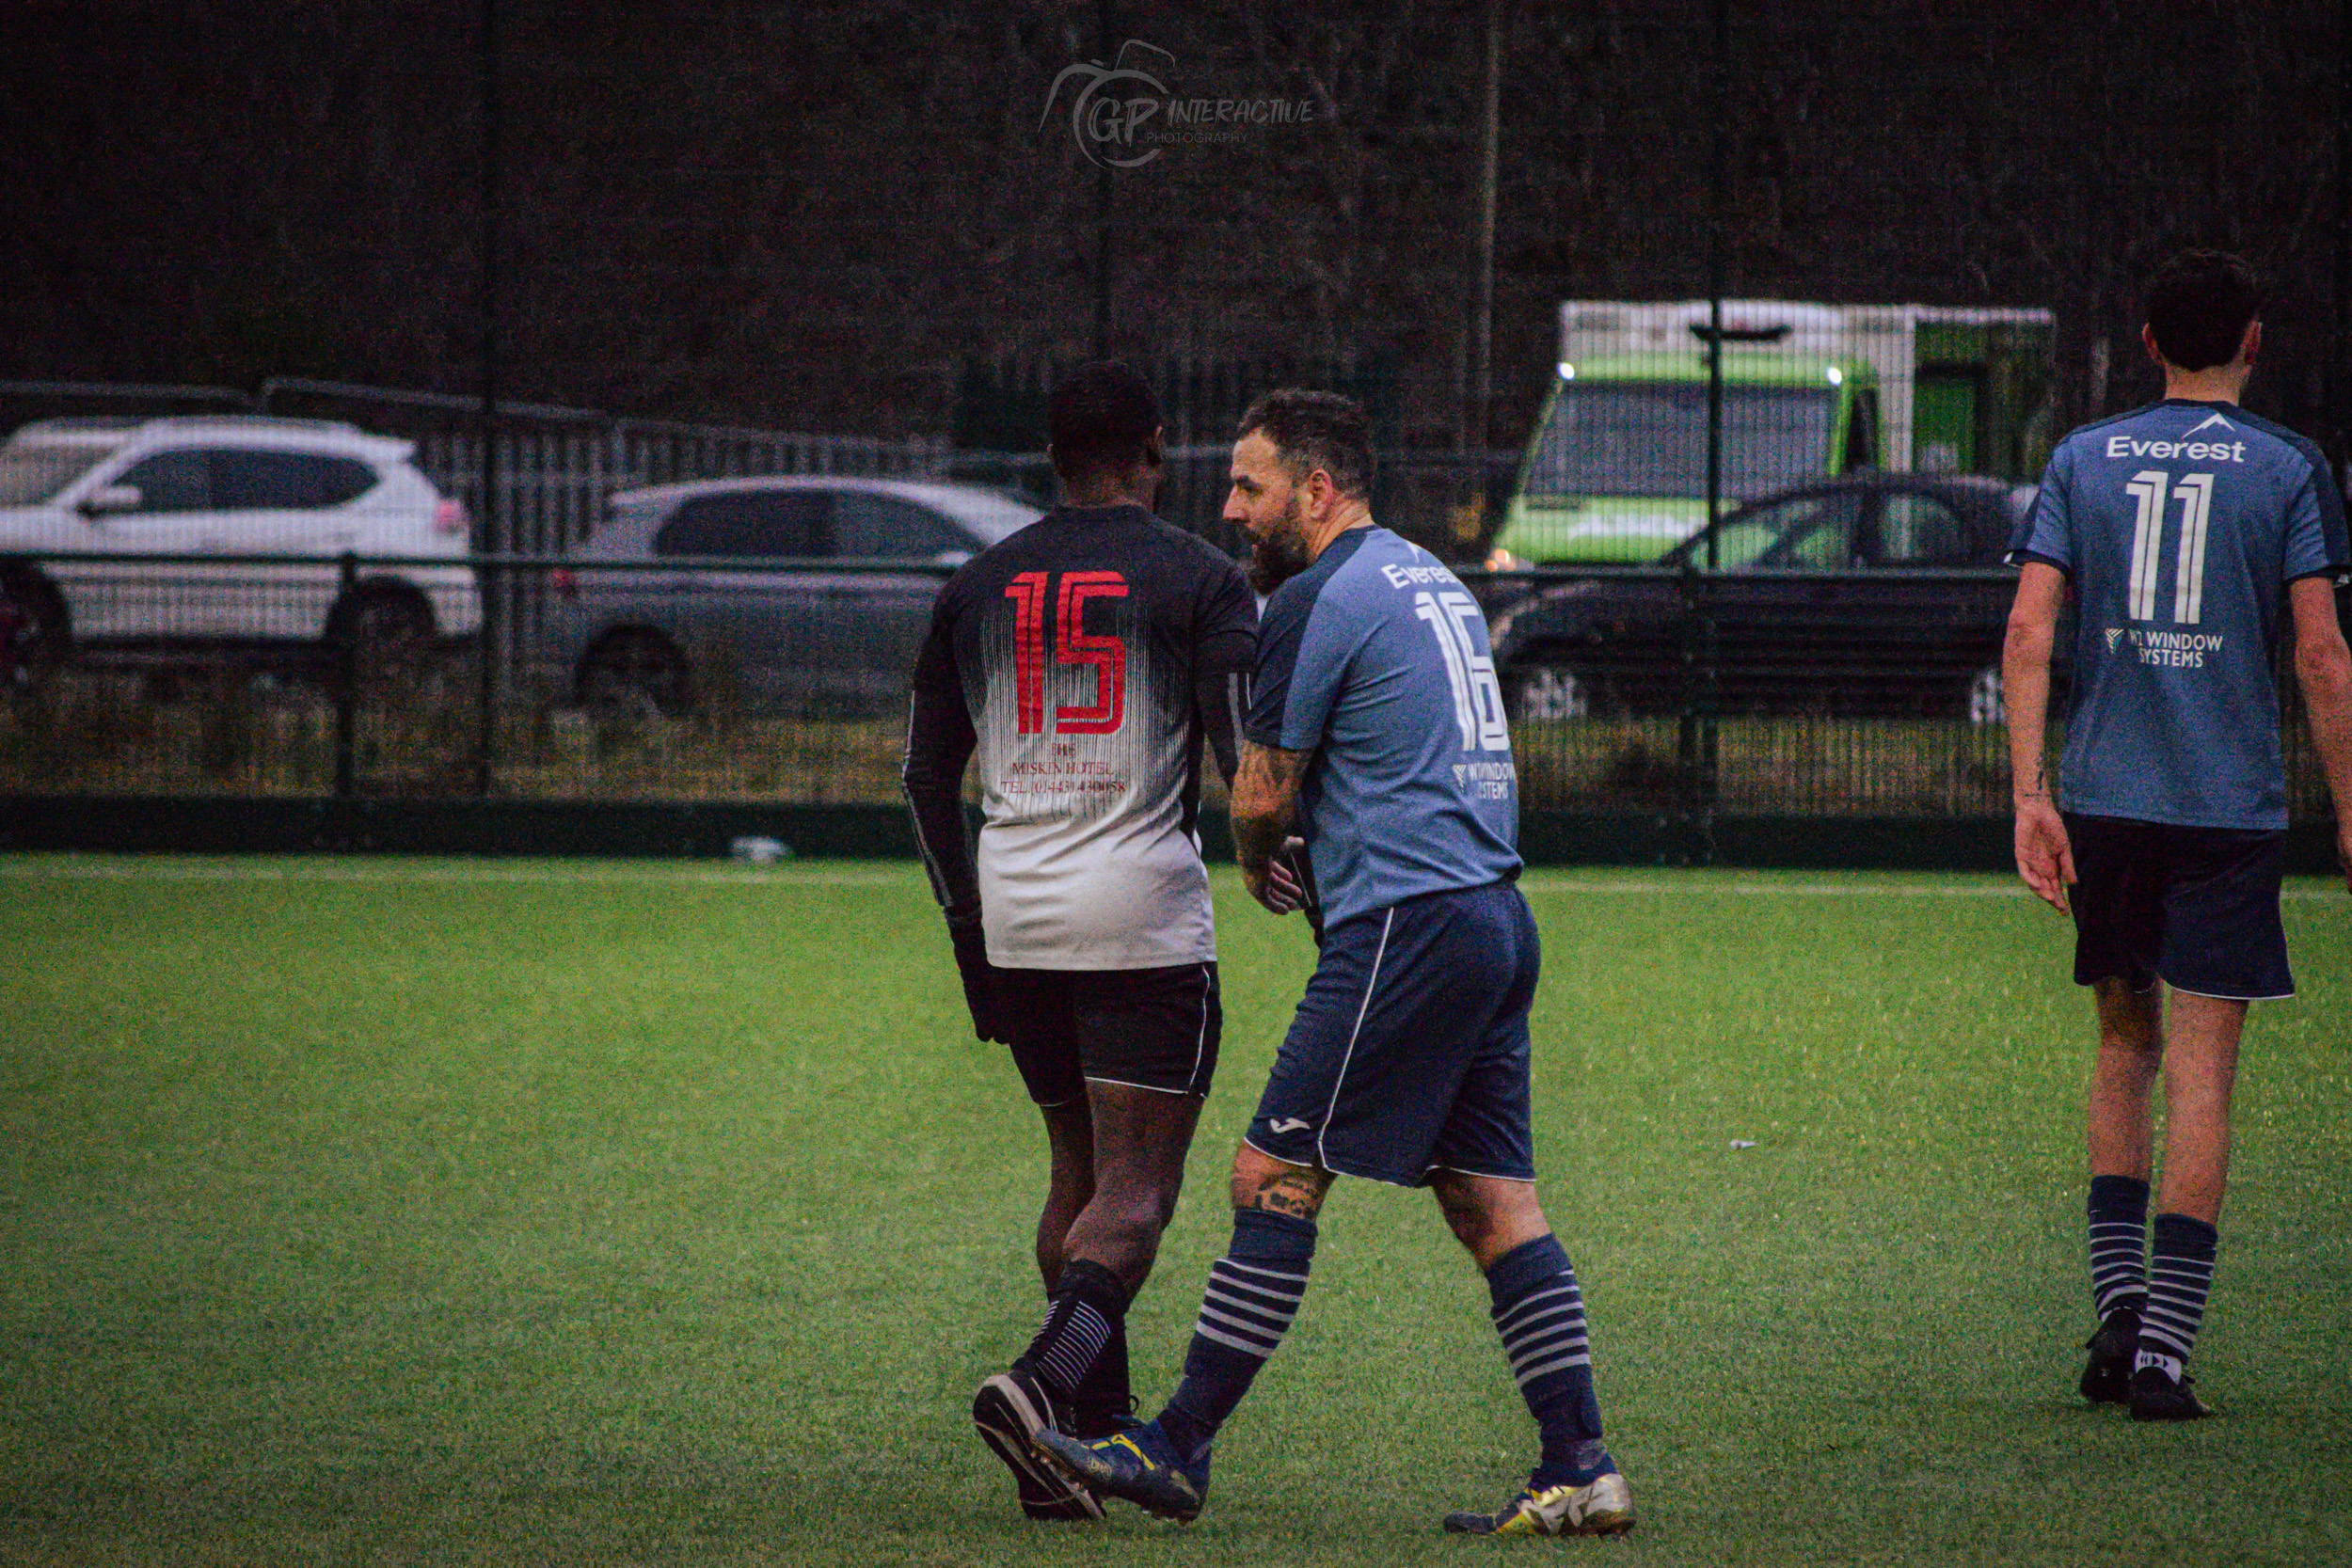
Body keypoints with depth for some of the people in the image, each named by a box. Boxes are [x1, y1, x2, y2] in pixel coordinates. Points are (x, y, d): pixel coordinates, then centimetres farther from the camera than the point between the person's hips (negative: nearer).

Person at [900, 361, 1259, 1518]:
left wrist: (968, 924, 23)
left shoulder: (977, 588, 11)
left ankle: (1093, 1428, 14)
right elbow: (1248, 760, -9)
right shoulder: (1199, 580, -2)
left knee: (1075, 1177, 17)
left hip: (1012, 918, 5)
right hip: (1143, 919, -5)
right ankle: (1043, 1382, -27)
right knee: (1136, 1193, -5)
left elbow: (928, 773, 15)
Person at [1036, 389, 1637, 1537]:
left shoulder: (1319, 601, -8)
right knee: (1494, 1205, 8)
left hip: (1409, 926, -9)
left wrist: (1254, 863, 17)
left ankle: (1177, 1452, -3)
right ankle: (1581, 1472, 3)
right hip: (1493, 915, 9)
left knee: (1273, 1180, -5)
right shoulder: (1430, 578, 20)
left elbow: (1260, 797, -4)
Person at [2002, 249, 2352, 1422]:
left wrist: (2029, 796, -3)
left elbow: (2028, 635, -2)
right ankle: (2162, 1352, -5)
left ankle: (2117, 1307, 6)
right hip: (2232, 806, -3)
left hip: (2105, 800, 3)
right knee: (2201, 1071, -1)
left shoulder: (2082, 460, 7)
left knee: (2125, 1044, 18)